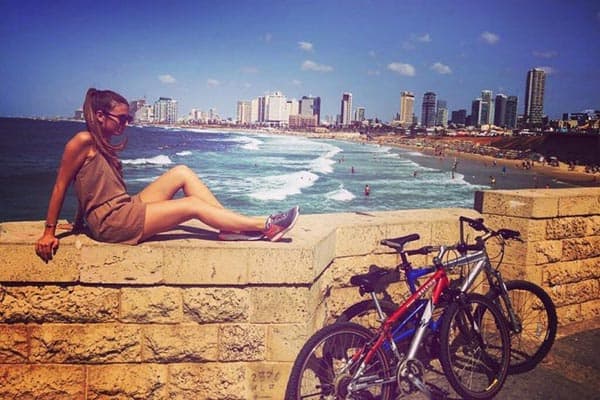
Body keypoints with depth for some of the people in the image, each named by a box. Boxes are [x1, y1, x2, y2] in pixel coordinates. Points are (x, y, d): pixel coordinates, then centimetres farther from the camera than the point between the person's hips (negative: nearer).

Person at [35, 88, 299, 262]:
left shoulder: (104, 146, 15)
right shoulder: (83, 141, -10)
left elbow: (88, 189, 20)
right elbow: (60, 187, -10)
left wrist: (79, 224, 26)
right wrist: (49, 233, -9)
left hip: (125, 209, 9)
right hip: (110, 222, -9)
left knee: (181, 173, 0)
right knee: (193, 205, -14)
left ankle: (232, 228, -7)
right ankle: (264, 227, -11)